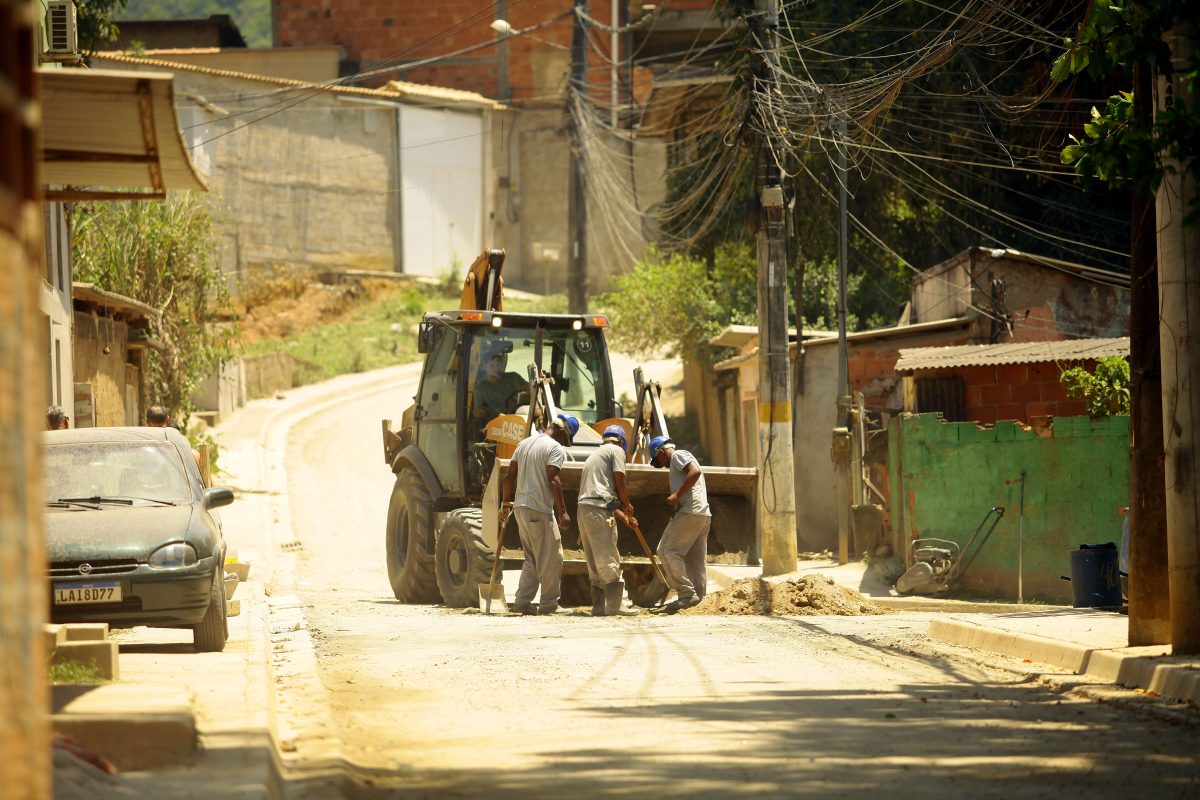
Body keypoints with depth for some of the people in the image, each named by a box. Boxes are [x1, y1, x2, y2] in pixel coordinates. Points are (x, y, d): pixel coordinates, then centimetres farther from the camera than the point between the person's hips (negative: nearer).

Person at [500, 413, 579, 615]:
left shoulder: (524, 443, 16)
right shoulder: (556, 448, -8)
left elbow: (510, 476, 15)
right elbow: (553, 480, -19)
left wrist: (506, 504, 20)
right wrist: (563, 512, -18)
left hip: (520, 507, 8)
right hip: (540, 510, -8)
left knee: (531, 559, 15)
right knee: (551, 558, 0)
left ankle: (522, 601, 9)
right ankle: (548, 604, 2)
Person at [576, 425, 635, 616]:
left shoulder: (593, 455, 30)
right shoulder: (616, 450, 5)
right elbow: (619, 482, -4)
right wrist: (627, 505, 12)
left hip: (582, 507, 8)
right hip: (600, 509, -8)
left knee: (595, 561, 10)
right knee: (608, 559, -9)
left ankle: (598, 605, 10)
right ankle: (615, 605, -11)